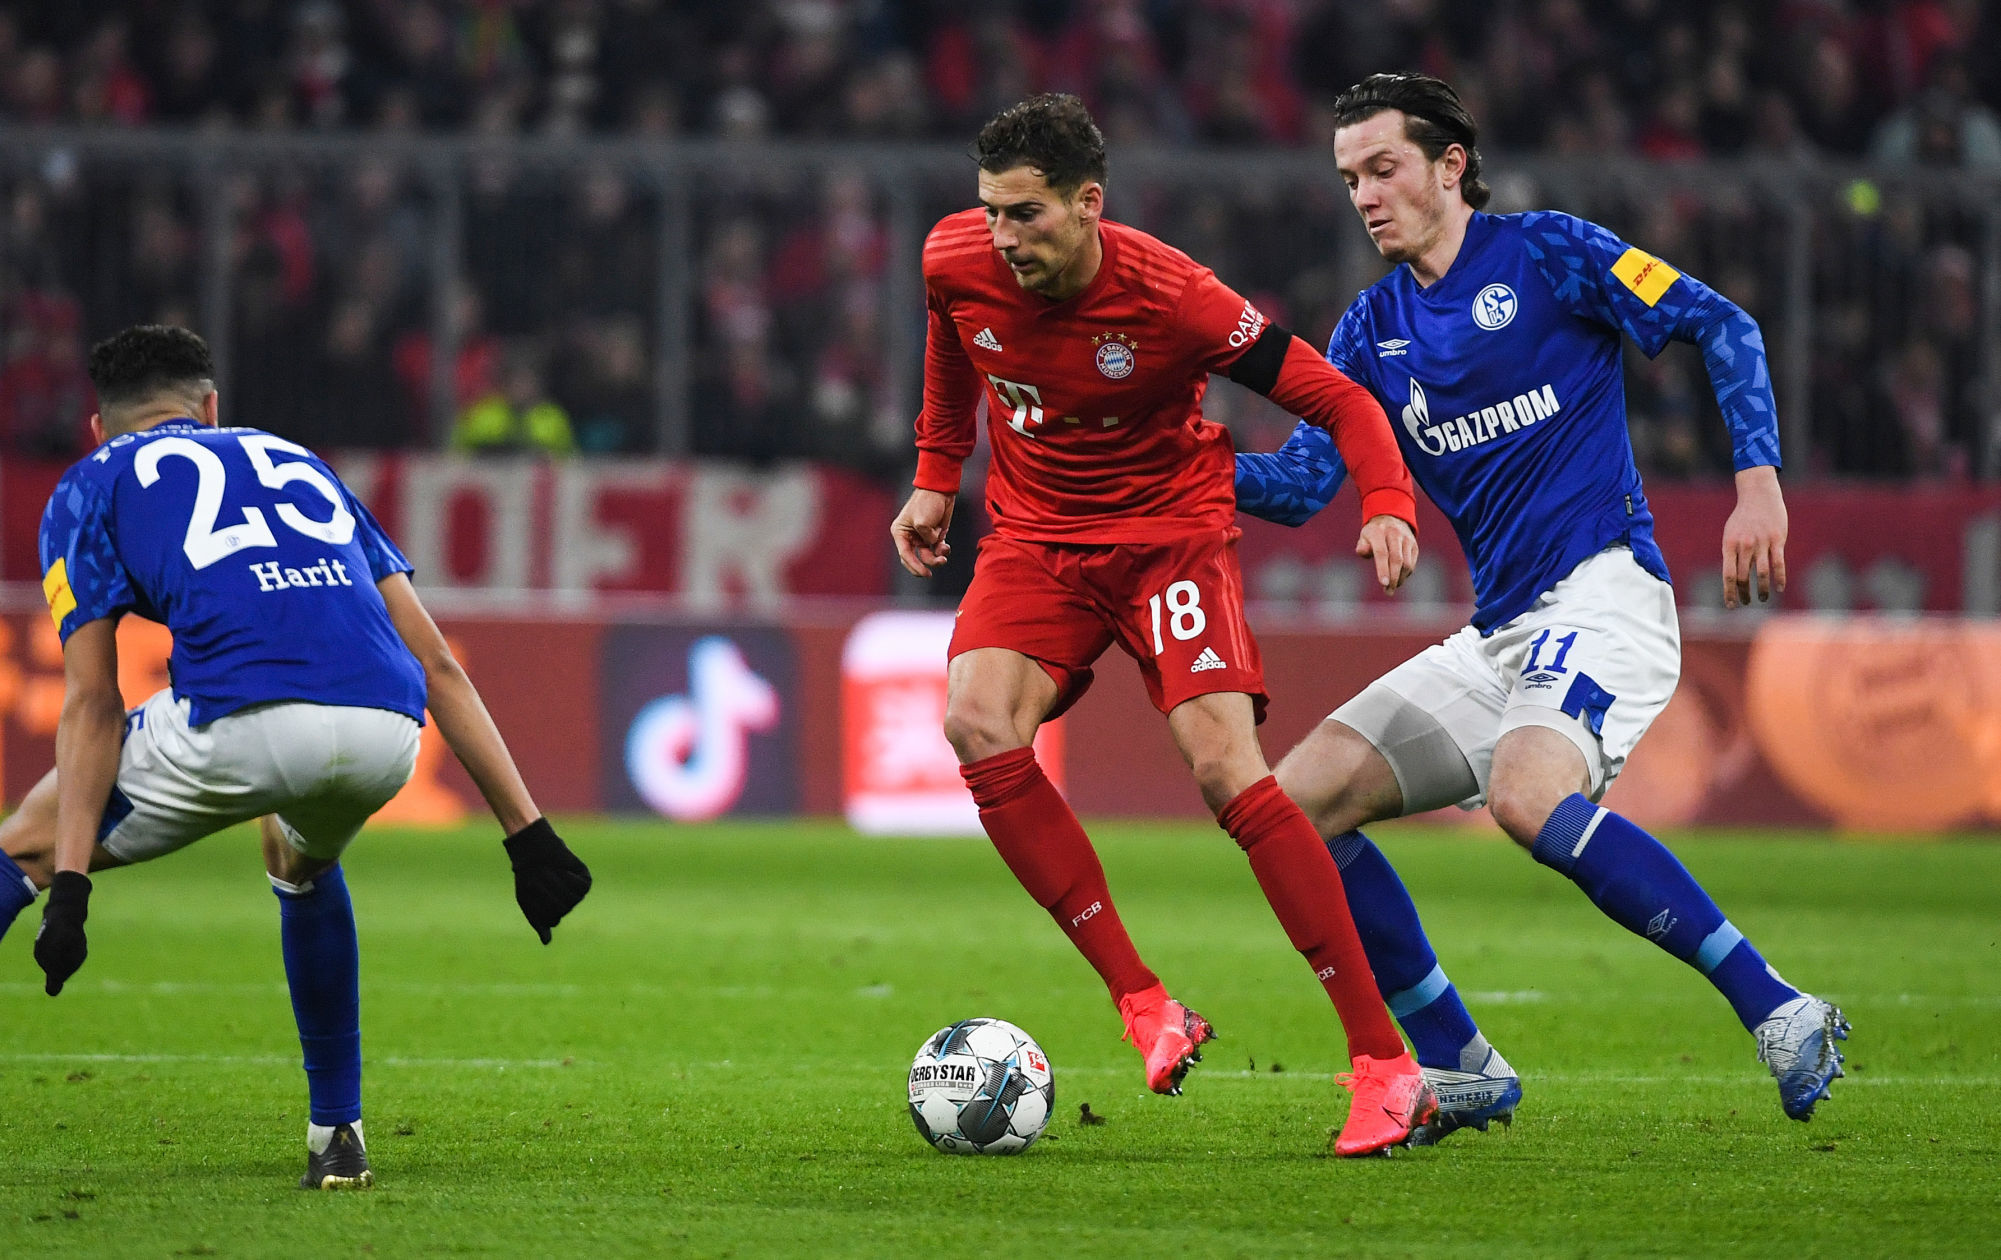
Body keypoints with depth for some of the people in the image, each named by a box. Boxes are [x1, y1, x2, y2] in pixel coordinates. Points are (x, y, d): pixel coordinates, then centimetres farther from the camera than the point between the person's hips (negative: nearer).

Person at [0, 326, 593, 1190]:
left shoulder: (92, 487, 23)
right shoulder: (295, 463, 35)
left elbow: (91, 703, 10)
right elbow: (437, 666, 27)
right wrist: (527, 832, 24)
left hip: (242, 724, -4)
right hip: (388, 733, 4)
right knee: (302, 862, 39)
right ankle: (338, 1135, 35)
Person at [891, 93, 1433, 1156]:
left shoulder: (1168, 297, -23)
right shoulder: (958, 263, -11)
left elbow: (1334, 398, -16)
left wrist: (1387, 502, -33)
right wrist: (936, 476, 16)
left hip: (1167, 529, -4)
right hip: (1034, 536, 4)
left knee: (1226, 766, -22)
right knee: (977, 724, -25)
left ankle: (1383, 1063, -17)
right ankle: (1144, 1006, -21)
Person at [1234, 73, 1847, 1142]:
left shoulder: (1546, 254, -2)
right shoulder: (1374, 331, 15)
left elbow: (1723, 327, -3)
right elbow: (1303, 483, 7)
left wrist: (1758, 484, -14)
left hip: (1604, 593, -7)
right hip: (1497, 639, 7)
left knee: (1528, 794, -35)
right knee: (1300, 798, -2)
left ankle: (1776, 1013, -30)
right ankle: (1459, 1070, 5)